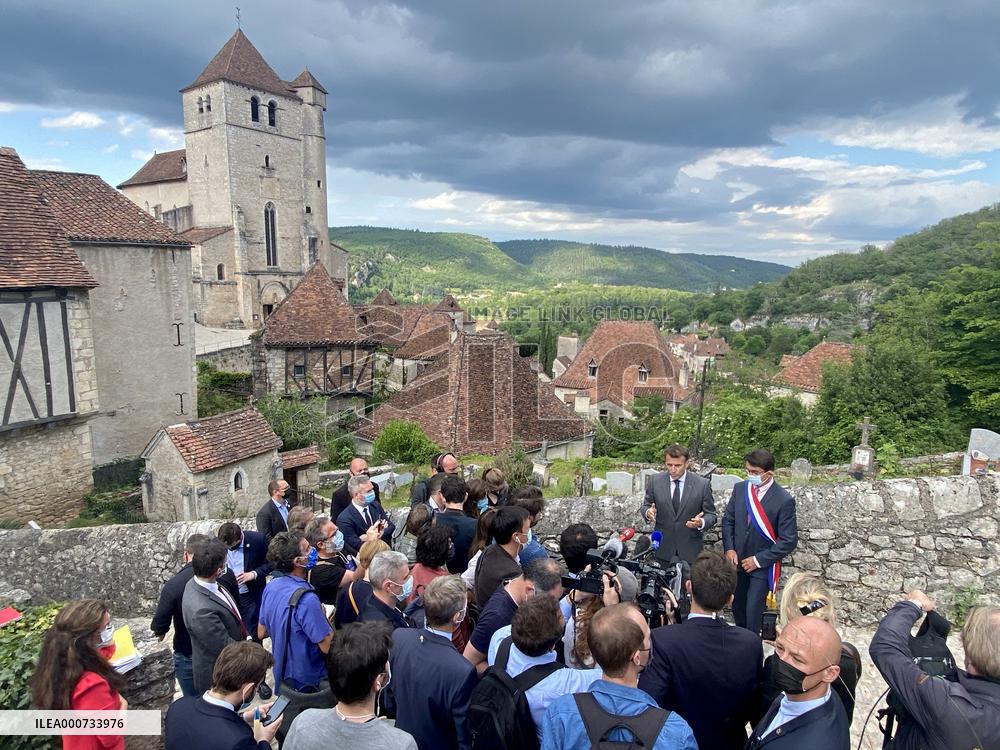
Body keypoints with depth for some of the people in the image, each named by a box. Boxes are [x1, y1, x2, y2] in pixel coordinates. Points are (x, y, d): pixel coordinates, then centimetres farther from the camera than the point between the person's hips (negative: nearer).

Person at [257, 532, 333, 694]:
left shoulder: (271, 587, -7)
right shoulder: (306, 600, -32)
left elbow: (261, 633, 5)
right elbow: (328, 646, -26)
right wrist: (325, 616, -13)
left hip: (282, 674, 7)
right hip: (309, 683, -7)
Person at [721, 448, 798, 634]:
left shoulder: (784, 500, -17)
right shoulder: (740, 488, -4)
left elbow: (789, 541, -14)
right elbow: (728, 520, 6)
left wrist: (759, 560, -15)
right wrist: (729, 548, -6)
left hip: (763, 566, -4)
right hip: (737, 560, 4)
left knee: (753, 612, -2)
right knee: (737, 608, 16)